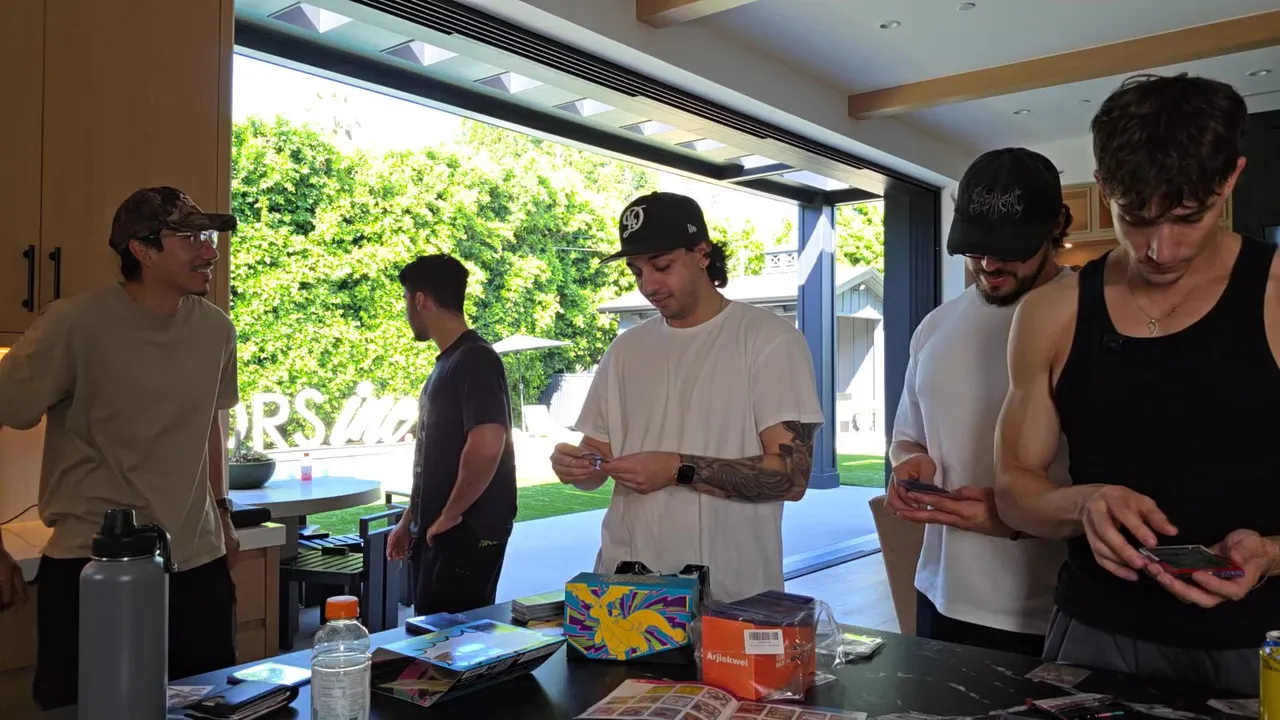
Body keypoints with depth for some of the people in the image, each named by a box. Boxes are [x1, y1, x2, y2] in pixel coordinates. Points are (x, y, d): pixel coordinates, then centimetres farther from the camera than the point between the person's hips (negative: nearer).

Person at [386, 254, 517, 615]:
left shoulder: (475, 360, -16)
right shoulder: (446, 362, 14)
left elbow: (486, 445, -29)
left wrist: (451, 513, -18)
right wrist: (410, 519, 19)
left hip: (466, 533, -9)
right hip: (435, 532, 9)